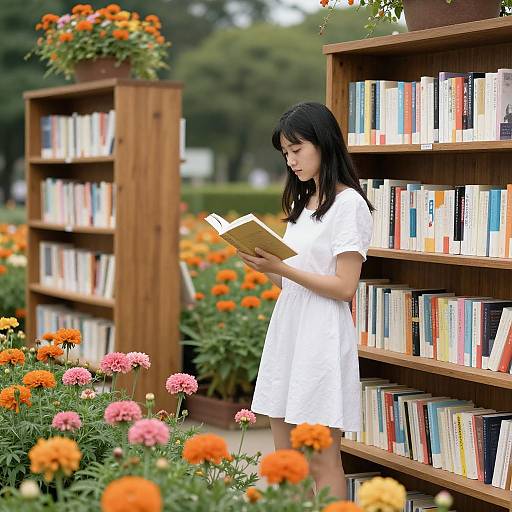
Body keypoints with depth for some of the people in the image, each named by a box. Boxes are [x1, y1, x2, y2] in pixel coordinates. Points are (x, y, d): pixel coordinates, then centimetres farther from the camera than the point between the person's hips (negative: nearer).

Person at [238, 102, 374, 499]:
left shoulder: (349, 204, -9)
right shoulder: (302, 201, 17)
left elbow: (344, 287, -14)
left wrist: (282, 268, -18)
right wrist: (264, 266, 1)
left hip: (322, 335, -8)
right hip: (286, 330, 8)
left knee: (322, 461, -3)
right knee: (285, 460, 10)